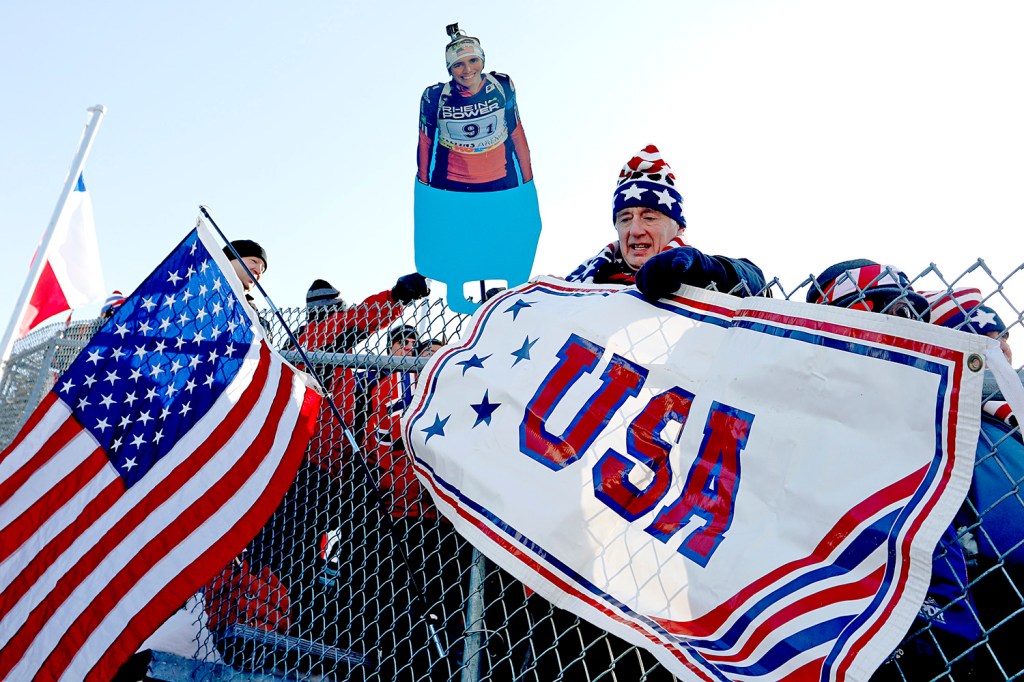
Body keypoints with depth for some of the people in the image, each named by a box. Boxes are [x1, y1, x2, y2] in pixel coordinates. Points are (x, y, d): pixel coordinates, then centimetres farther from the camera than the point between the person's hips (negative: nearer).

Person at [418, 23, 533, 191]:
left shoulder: (502, 86, -7)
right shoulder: (435, 96, -12)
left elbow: (516, 132, 3)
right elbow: (425, 142, 0)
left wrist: (528, 180, 7)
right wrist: (423, 183, 7)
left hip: (502, 180, 2)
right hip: (451, 185, -1)